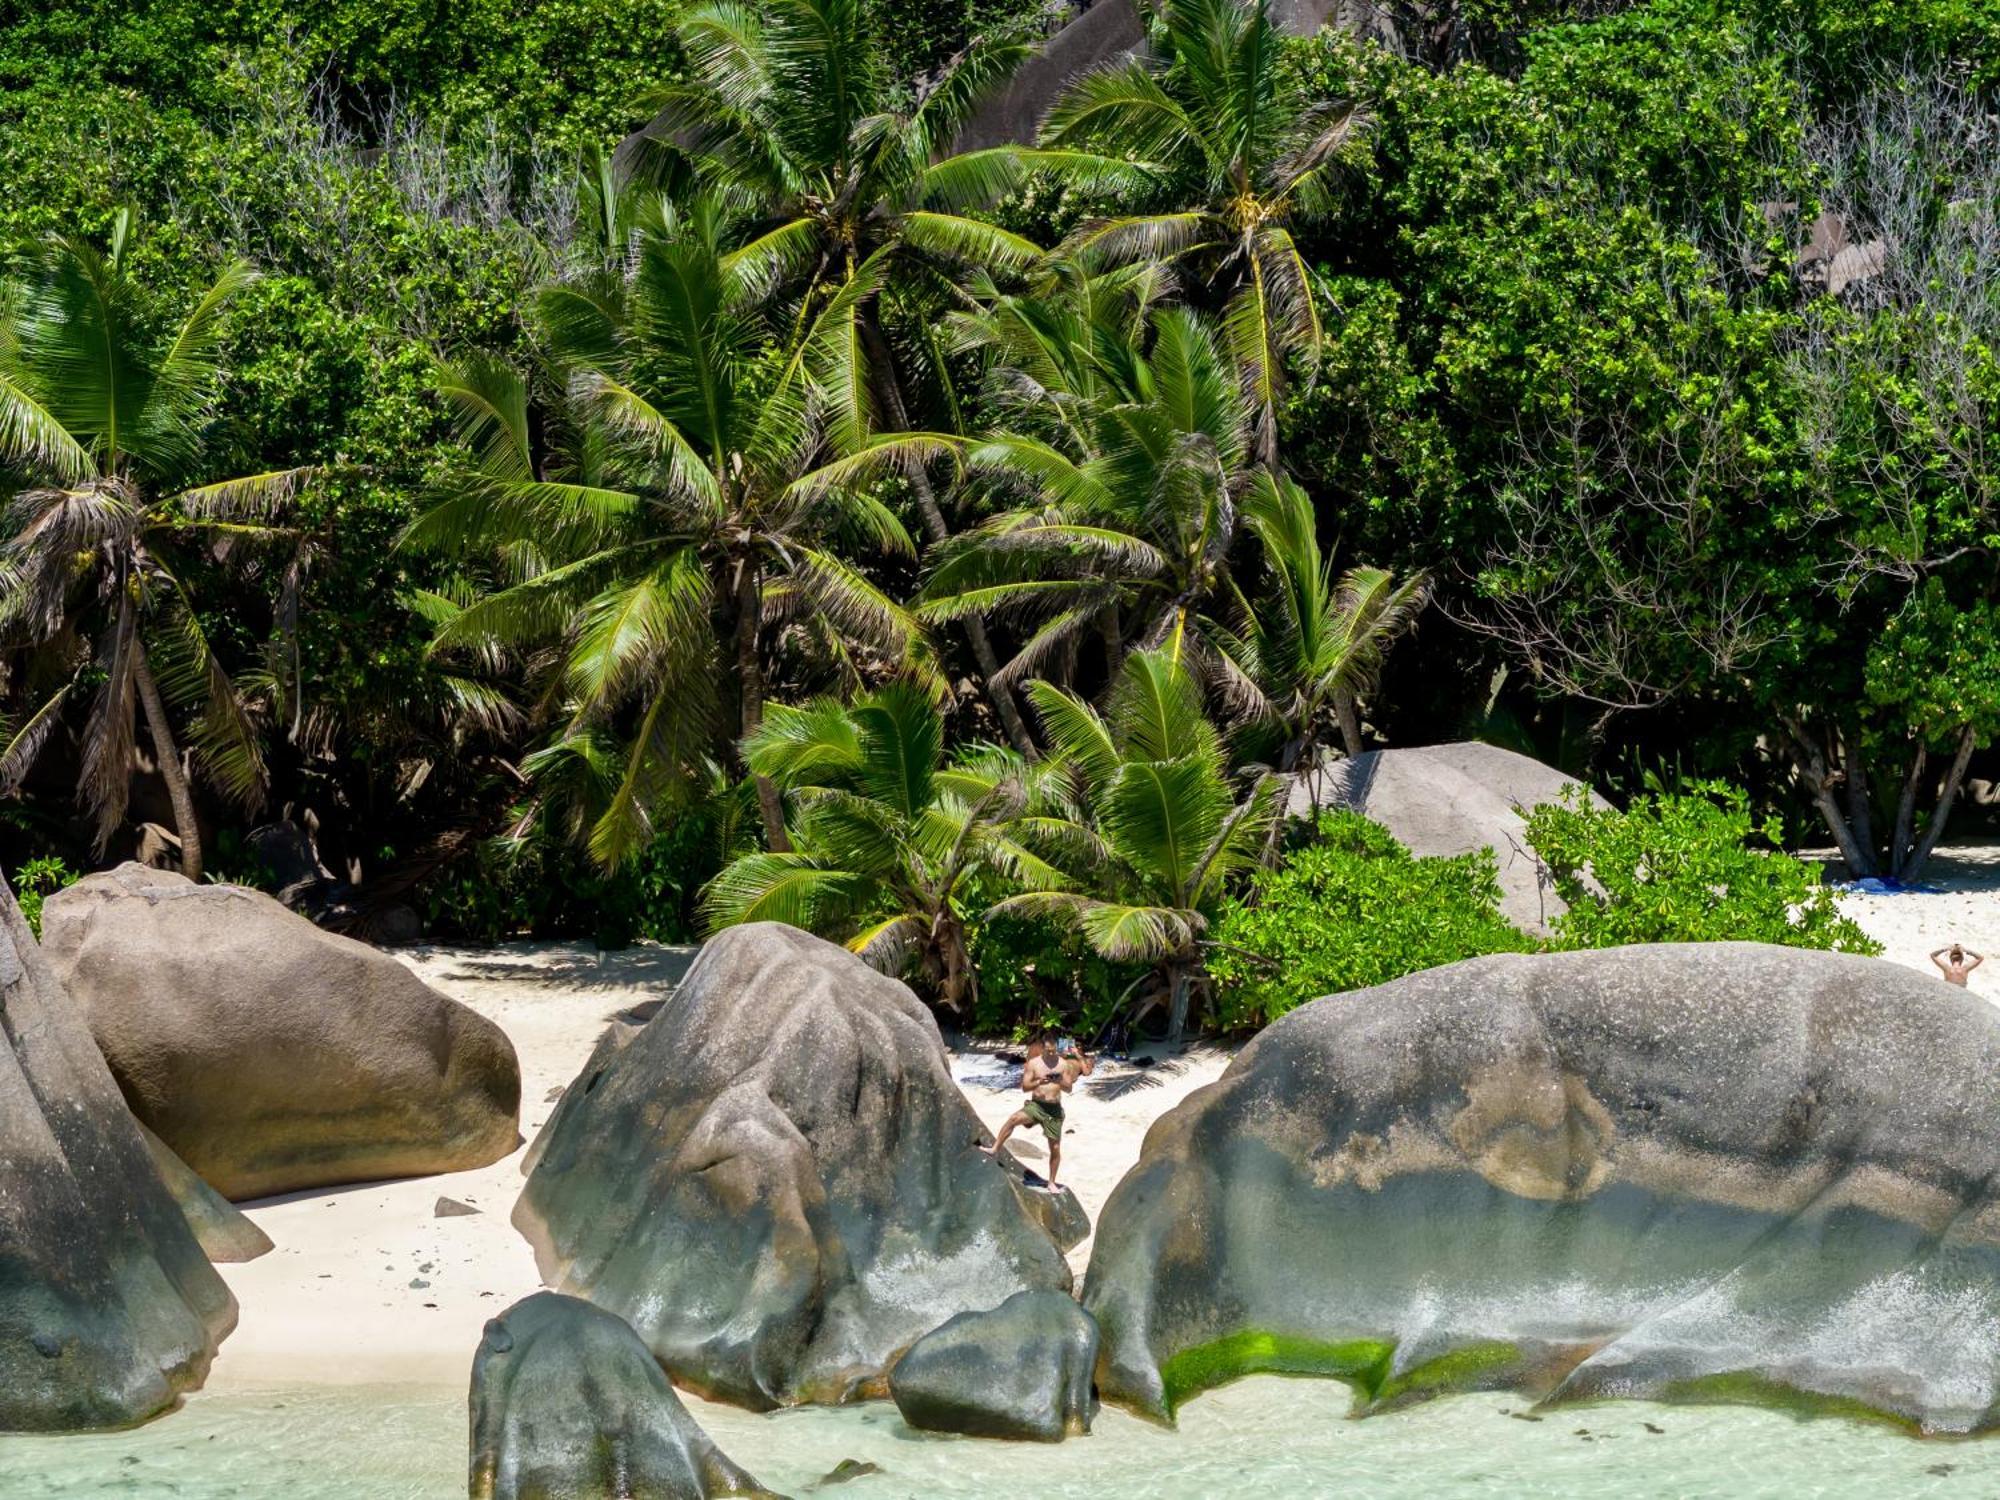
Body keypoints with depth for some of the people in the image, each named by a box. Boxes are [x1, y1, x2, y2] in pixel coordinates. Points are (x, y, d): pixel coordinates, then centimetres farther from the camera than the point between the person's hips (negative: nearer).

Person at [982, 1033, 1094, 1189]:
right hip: (1036, 1105, -1)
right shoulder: (1034, 1063, -2)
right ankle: (995, 1149, -19)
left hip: (1054, 1109, 1)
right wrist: (1039, 1082, -22)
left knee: (1055, 1148, 2)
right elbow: (1024, 1087, -4)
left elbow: (1069, 1088, 1)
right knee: (1013, 1119, -28)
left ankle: (1052, 1183, 17)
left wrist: (1060, 1082, -20)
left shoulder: (1062, 1064, 2)